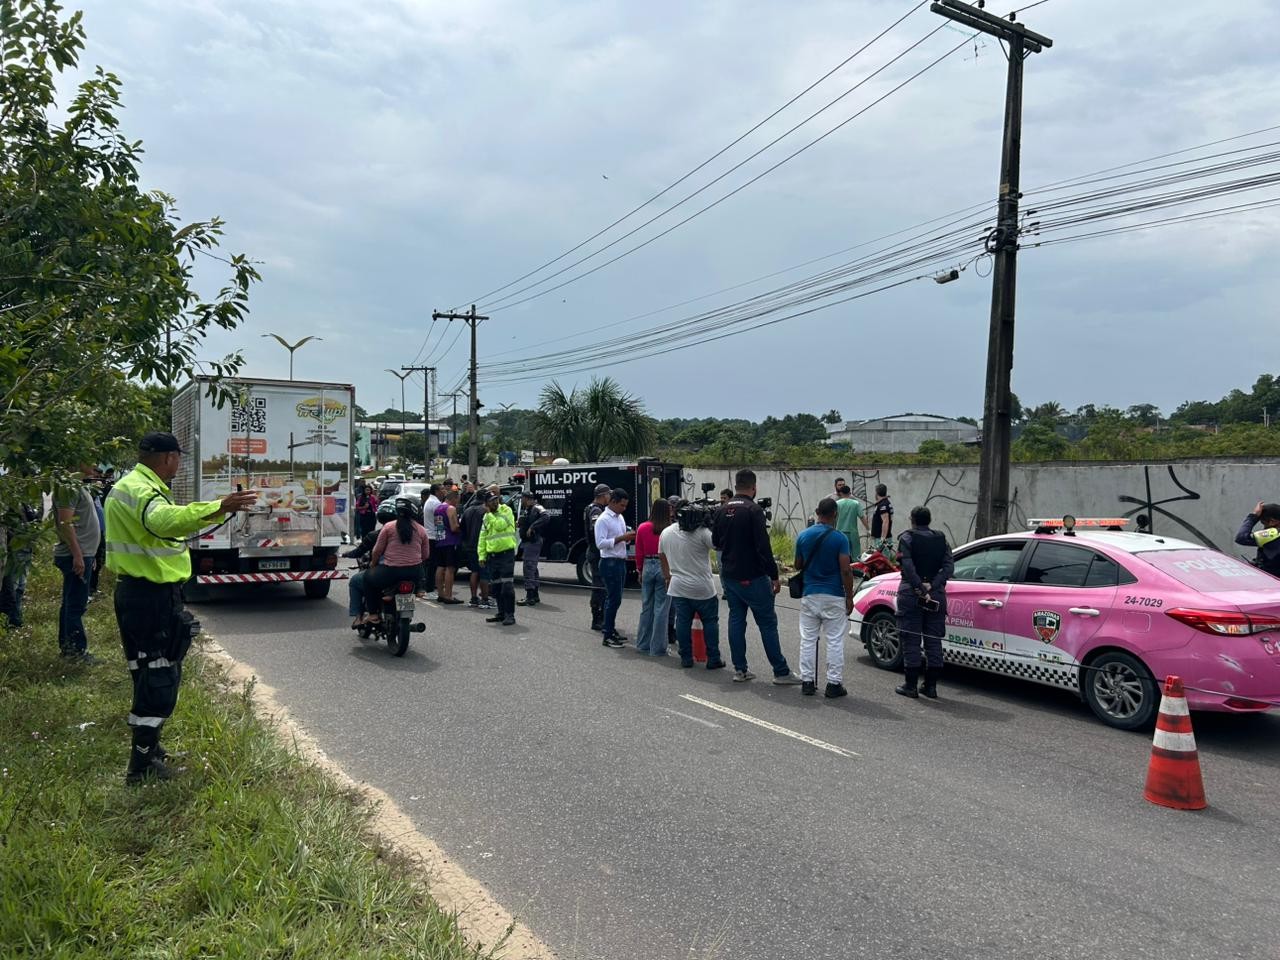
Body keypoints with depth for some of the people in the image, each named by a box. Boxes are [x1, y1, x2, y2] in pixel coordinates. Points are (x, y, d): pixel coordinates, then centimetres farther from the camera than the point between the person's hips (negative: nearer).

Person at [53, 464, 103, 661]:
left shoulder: (79, 486, 17)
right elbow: (65, 523, -21)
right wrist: (77, 555, -24)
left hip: (82, 554, 10)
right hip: (76, 556, -10)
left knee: (71, 602, 15)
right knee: (76, 604, -6)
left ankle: (66, 645, 22)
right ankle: (77, 649, -3)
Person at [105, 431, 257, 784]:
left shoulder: (129, 485, 15)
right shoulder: (141, 489, -19)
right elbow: (164, 520, -42)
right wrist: (219, 508, -53)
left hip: (137, 591, 11)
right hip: (153, 596, -11)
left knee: (150, 674, 20)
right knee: (159, 676, -4)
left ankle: (148, 749, 33)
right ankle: (143, 765, 2)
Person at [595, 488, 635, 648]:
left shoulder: (620, 518, 13)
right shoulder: (603, 519, -13)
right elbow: (600, 543, -20)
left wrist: (629, 537, 1)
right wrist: (621, 538, -23)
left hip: (620, 562, 9)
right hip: (610, 563, -9)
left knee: (615, 599, 15)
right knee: (613, 599, -7)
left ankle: (611, 630, 25)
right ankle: (608, 636, -1)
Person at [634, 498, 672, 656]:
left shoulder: (642, 528, 1)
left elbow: (639, 553, 7)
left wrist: (640, 572, 17)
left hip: (648, 567, 4)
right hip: (664, 568, -4)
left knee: (646, 607, 15)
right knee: (661, 609, 2)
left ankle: (643, 644, 23)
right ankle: (658, 648, 6)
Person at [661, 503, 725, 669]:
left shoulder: (666, 533, 4)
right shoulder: (701, 532, -16)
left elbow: (661, 556, 16)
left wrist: (667, 575, 29)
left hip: (678, 587, 5)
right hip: (703, 588, -4)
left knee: (683, 622, 9)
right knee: (710, 622, 7)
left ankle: (686, 658, 13)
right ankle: (713, 659, 8)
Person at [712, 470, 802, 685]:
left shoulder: (723, 510, 7)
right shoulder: (753, 510, -15)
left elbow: (716, 541, 16)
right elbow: (764, 546, -20)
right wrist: (774, 575, -15)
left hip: (729, 576, 7)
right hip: (752, 577, -7)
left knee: (736, 620, 12)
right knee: (768, 622, -1)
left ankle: (740, 669, 14)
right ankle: (781, 671, 2)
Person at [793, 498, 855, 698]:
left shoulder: (803, 536, 0)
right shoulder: (840, 538, -11)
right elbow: (846, 571, -13)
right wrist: (849, 597, -5)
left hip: (809, 595, 3)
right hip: (834, 597, -3)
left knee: (807, 640, 10)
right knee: (835, 642, 4)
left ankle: (807, 682, 13)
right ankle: (833, 684, 7)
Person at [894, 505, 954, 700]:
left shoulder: (907, 538, -4)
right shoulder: (941, 540, 9)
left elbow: (908, 567, -17)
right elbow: (949, 567, -3)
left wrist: (920, 588, -18)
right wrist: (931, 587, -11)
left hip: (911, 595, -4)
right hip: (936, 596, 4)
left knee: (911, 641, 1)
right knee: (933, 641, 9)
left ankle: (911, 686, 4)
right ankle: (931, 686, 13)